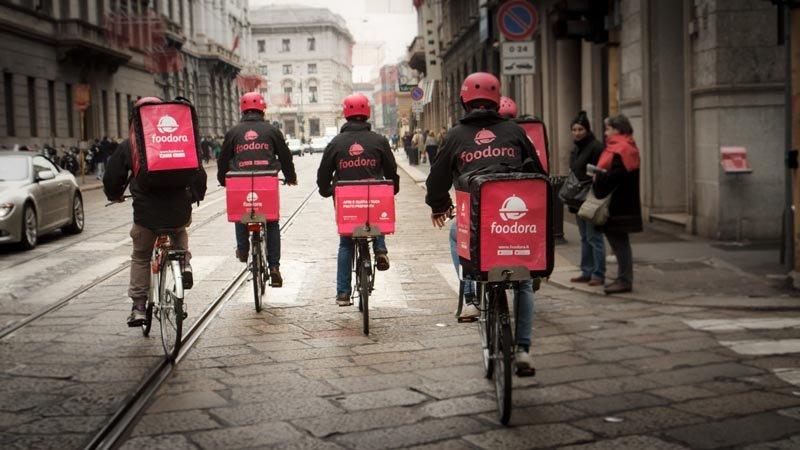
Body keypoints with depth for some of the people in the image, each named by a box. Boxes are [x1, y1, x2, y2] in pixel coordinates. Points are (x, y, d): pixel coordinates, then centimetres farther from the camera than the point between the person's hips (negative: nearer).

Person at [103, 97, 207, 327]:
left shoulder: (128, 145, 4)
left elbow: (112, 177, 10)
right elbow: (199, 174, 13)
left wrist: (114, 196, 32)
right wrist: (195, 196, 32)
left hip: (146, 213, -1)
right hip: (179, 211, 1)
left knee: (140, 257, 19)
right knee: (180, 231, 36)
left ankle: (138, 306, 13)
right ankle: (184, 262, 11)